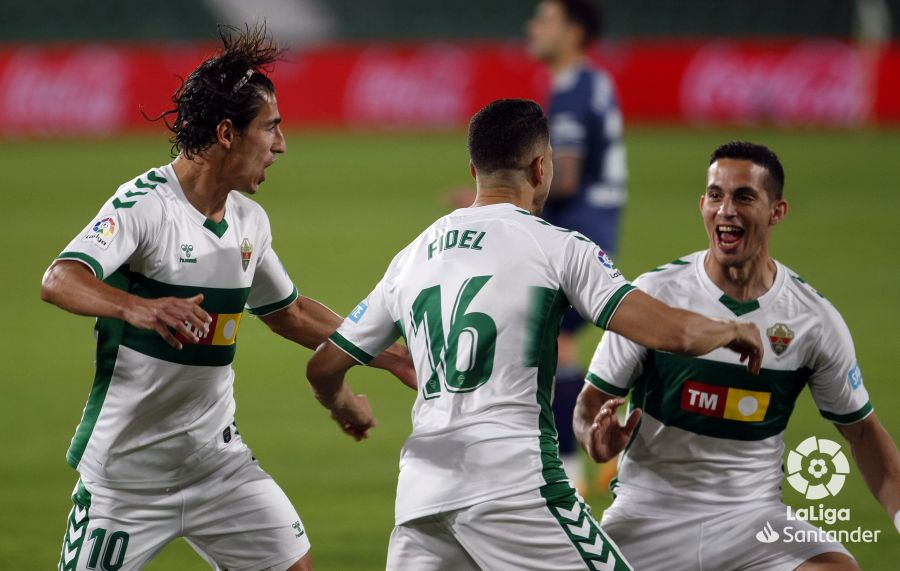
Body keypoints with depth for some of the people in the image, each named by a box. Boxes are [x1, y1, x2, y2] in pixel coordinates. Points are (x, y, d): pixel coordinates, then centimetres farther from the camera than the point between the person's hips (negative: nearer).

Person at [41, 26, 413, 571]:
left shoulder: (250, 221, 6)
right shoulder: (144, 203, -17)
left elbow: (290, 312, 23)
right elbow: (59, 280, -32)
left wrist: (394, 357, 21)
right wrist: (136, 307, -51)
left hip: (218, 459, 6)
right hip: (125, 470, -6)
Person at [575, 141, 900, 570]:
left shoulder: (814, 318, -2)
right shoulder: (654, 293, -7)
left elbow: (861, 430, 9)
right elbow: (592, 400, -2)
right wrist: (597, 437, -25)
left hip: (753, 516, 1)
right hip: (649, 515, 0)